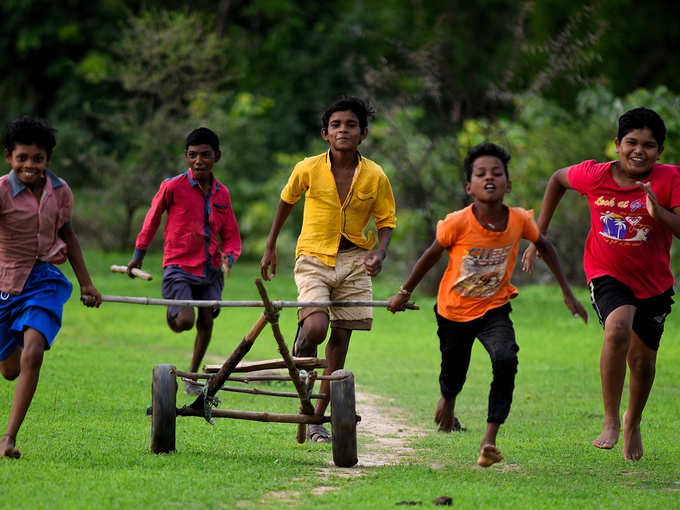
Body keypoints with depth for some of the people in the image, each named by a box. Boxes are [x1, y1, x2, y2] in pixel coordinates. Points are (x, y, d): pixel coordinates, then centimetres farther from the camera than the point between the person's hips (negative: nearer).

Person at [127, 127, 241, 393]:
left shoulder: (222, 193, 6)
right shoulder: (173, 186, -7)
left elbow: (231, 236, 12)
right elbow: (152, 220, 8)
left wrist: (228, 257, -11)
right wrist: (138, 256, 16)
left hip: (210, 270, 4)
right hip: (179, 266, -4)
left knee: (206, 321, 0)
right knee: (185, 321, -18)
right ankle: (173, 311, 20)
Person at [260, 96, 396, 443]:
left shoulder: (375, 177, -5)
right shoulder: (308, 170, -7)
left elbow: (386, 222, 4)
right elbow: (286, 201, 12)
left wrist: (379, 252, -16)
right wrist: (270, 247, 17)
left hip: (353, 260, 2)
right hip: (313, 258, -2)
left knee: (340, 340, 3)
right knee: (316, 328, -24)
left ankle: (316, 418, 14)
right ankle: (300, 349, 15)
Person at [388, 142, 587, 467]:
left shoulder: (519, 220, -15)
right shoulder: (458, 223, -22)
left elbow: (544, 246, 6)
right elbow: (431, 256, -4)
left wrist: (567, 293, 9)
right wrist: (405, 293, 7)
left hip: (494, 309, 1)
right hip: (454, 310, 0)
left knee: (506, 361, -27)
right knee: (454, 374, 15)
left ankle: (490, 440, -23)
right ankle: (447, 401, 55)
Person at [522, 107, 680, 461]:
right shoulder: (594, 176, -13)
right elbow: (558, 179, 9)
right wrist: (538, 235, 8)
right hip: (608, 275, -1)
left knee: (643, 359, 10)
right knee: (618, 329, -31)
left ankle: (633, 422, 42)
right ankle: (610, 419, -17)